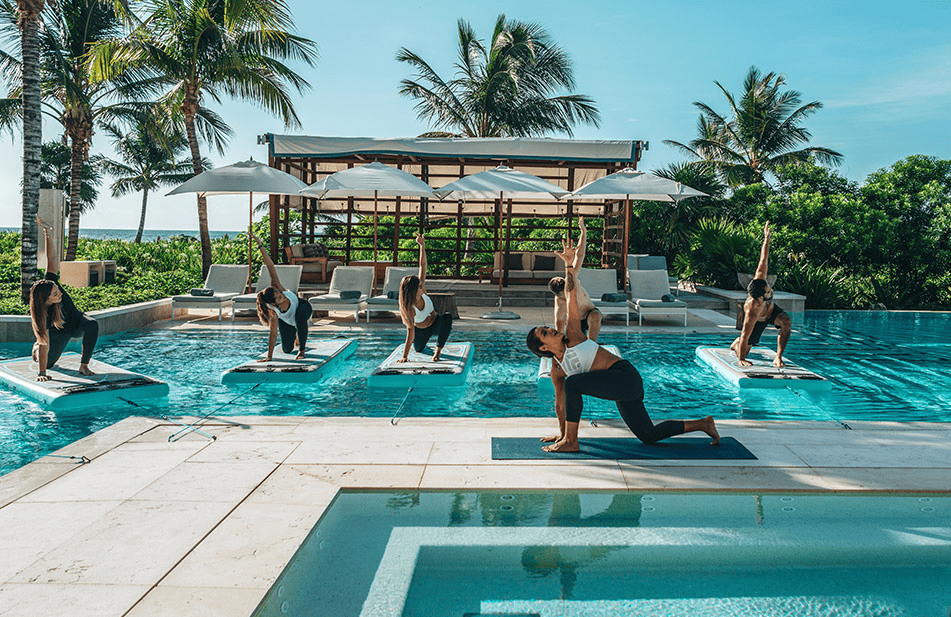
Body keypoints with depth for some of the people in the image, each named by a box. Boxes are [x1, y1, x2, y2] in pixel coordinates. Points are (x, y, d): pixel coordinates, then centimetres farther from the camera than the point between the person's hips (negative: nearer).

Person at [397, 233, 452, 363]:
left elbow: (422, 265, -17)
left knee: (447, 317, -31)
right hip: (421, 331, -2)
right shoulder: (410, 308, -32)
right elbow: (410, 330, -33)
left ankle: (438, 350, -22)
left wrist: (422, 245, -25)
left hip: (435, 324, 2)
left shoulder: (421, 291, -20)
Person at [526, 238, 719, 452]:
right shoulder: (556, 370, 10)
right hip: (620, 387, 8)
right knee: (649, 436, 11)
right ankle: (702, 423, 26)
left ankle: (571, 442, -12)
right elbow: (560, 402, 21)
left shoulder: (572, 337, -4)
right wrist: (561, 431, 26)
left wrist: (570, 265, -16)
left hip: (626, 376, -8)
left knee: (573, 383, -22)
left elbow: (571, 298, -11)